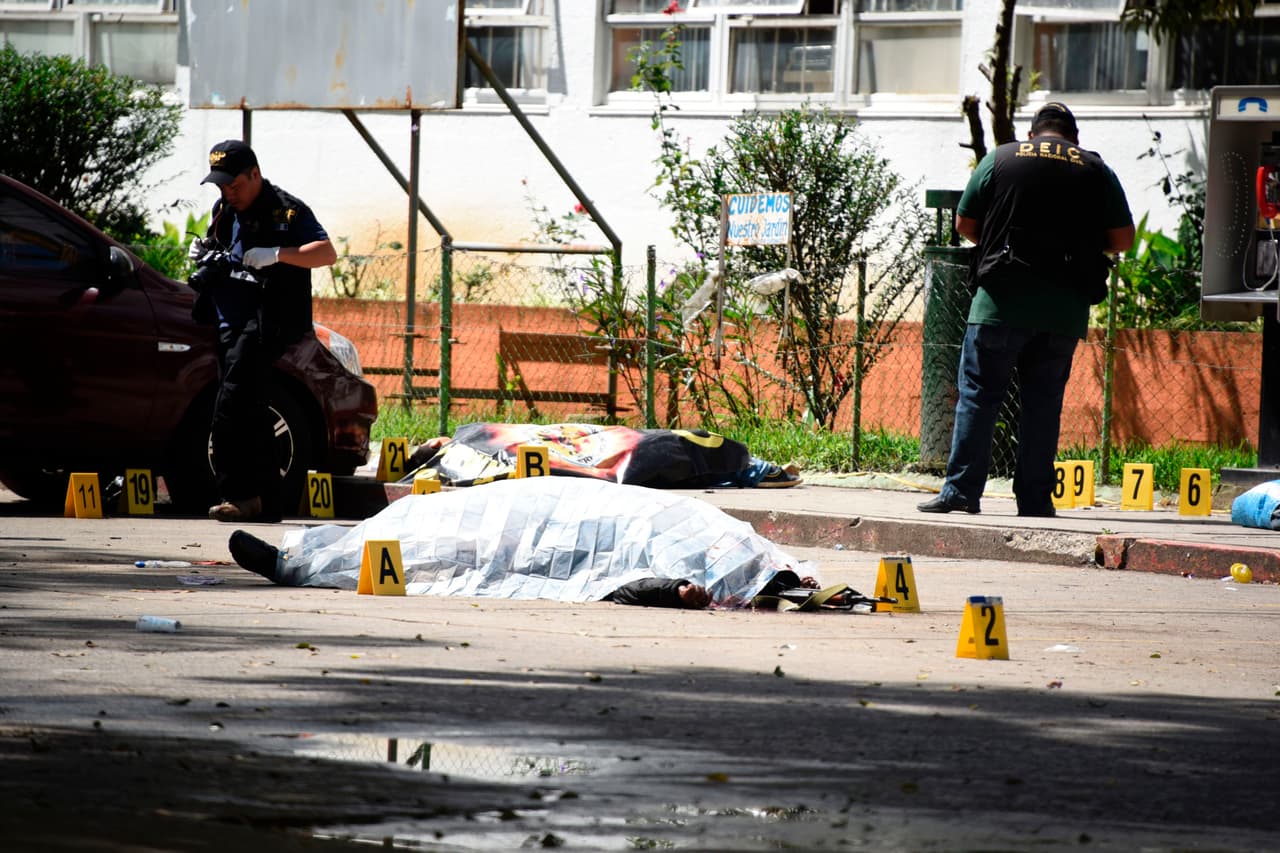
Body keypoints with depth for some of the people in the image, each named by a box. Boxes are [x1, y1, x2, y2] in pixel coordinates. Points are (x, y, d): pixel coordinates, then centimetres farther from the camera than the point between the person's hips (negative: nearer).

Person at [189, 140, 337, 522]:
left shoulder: (286, 210, -5)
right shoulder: (223, 211, 18)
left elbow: (327, 252, -12)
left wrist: (277, 254, -25)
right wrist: (201, 253, 9)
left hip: (264, 322, -9)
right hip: (230, 322, 9)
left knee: (232, 406, -20)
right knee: (250, 412, 9)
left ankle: (239, 494, -21)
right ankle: (267, 502, 12)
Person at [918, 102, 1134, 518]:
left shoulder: (1000, 159, 6)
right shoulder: (1096, 171, 8)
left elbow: (964, 224, 8)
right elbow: (1123, 238, 7)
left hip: (1003, 297, -1)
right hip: (1065, 307, 2)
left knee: (978, 394, 1)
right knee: (1043, 401, 6)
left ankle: (961, 490, -5)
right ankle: (1035, 496, 4)